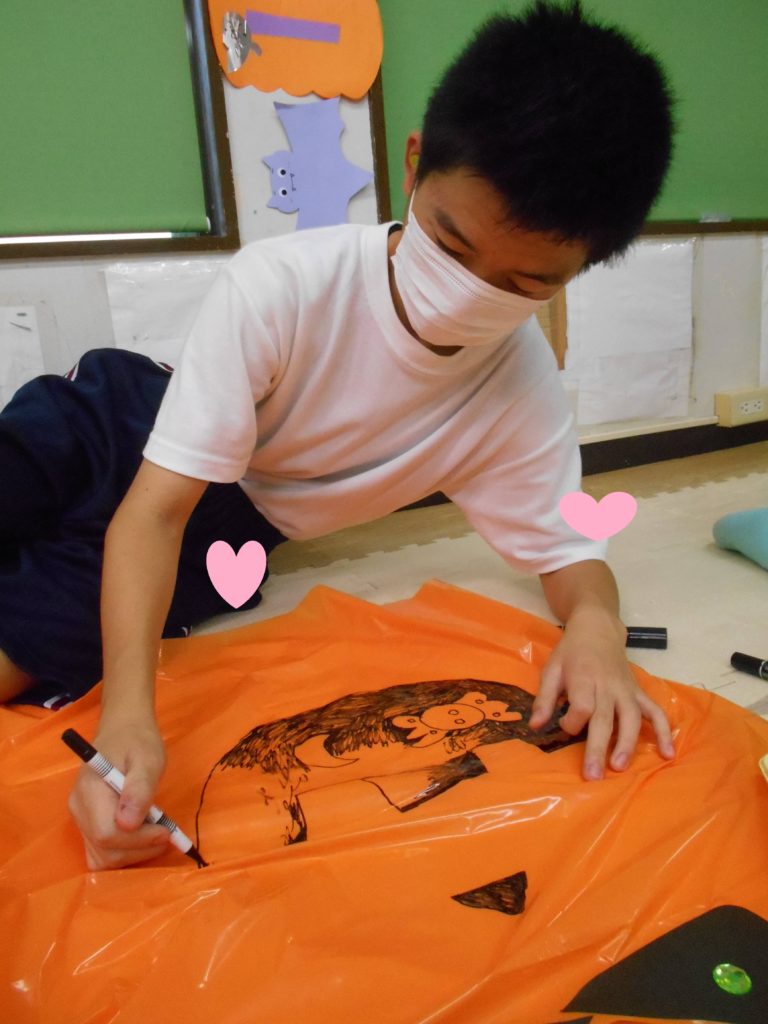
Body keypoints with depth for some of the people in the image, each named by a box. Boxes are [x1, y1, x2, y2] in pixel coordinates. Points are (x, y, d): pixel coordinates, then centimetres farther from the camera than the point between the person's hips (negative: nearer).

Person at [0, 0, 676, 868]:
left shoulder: (523, 398, -20)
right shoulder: (282, 286, -30)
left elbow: (568, 551, -10)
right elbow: (154, 509, -30)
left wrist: (595, 623, -35)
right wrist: (127, 709, -43)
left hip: (231, 527, 1)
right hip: (127, 430, 0)